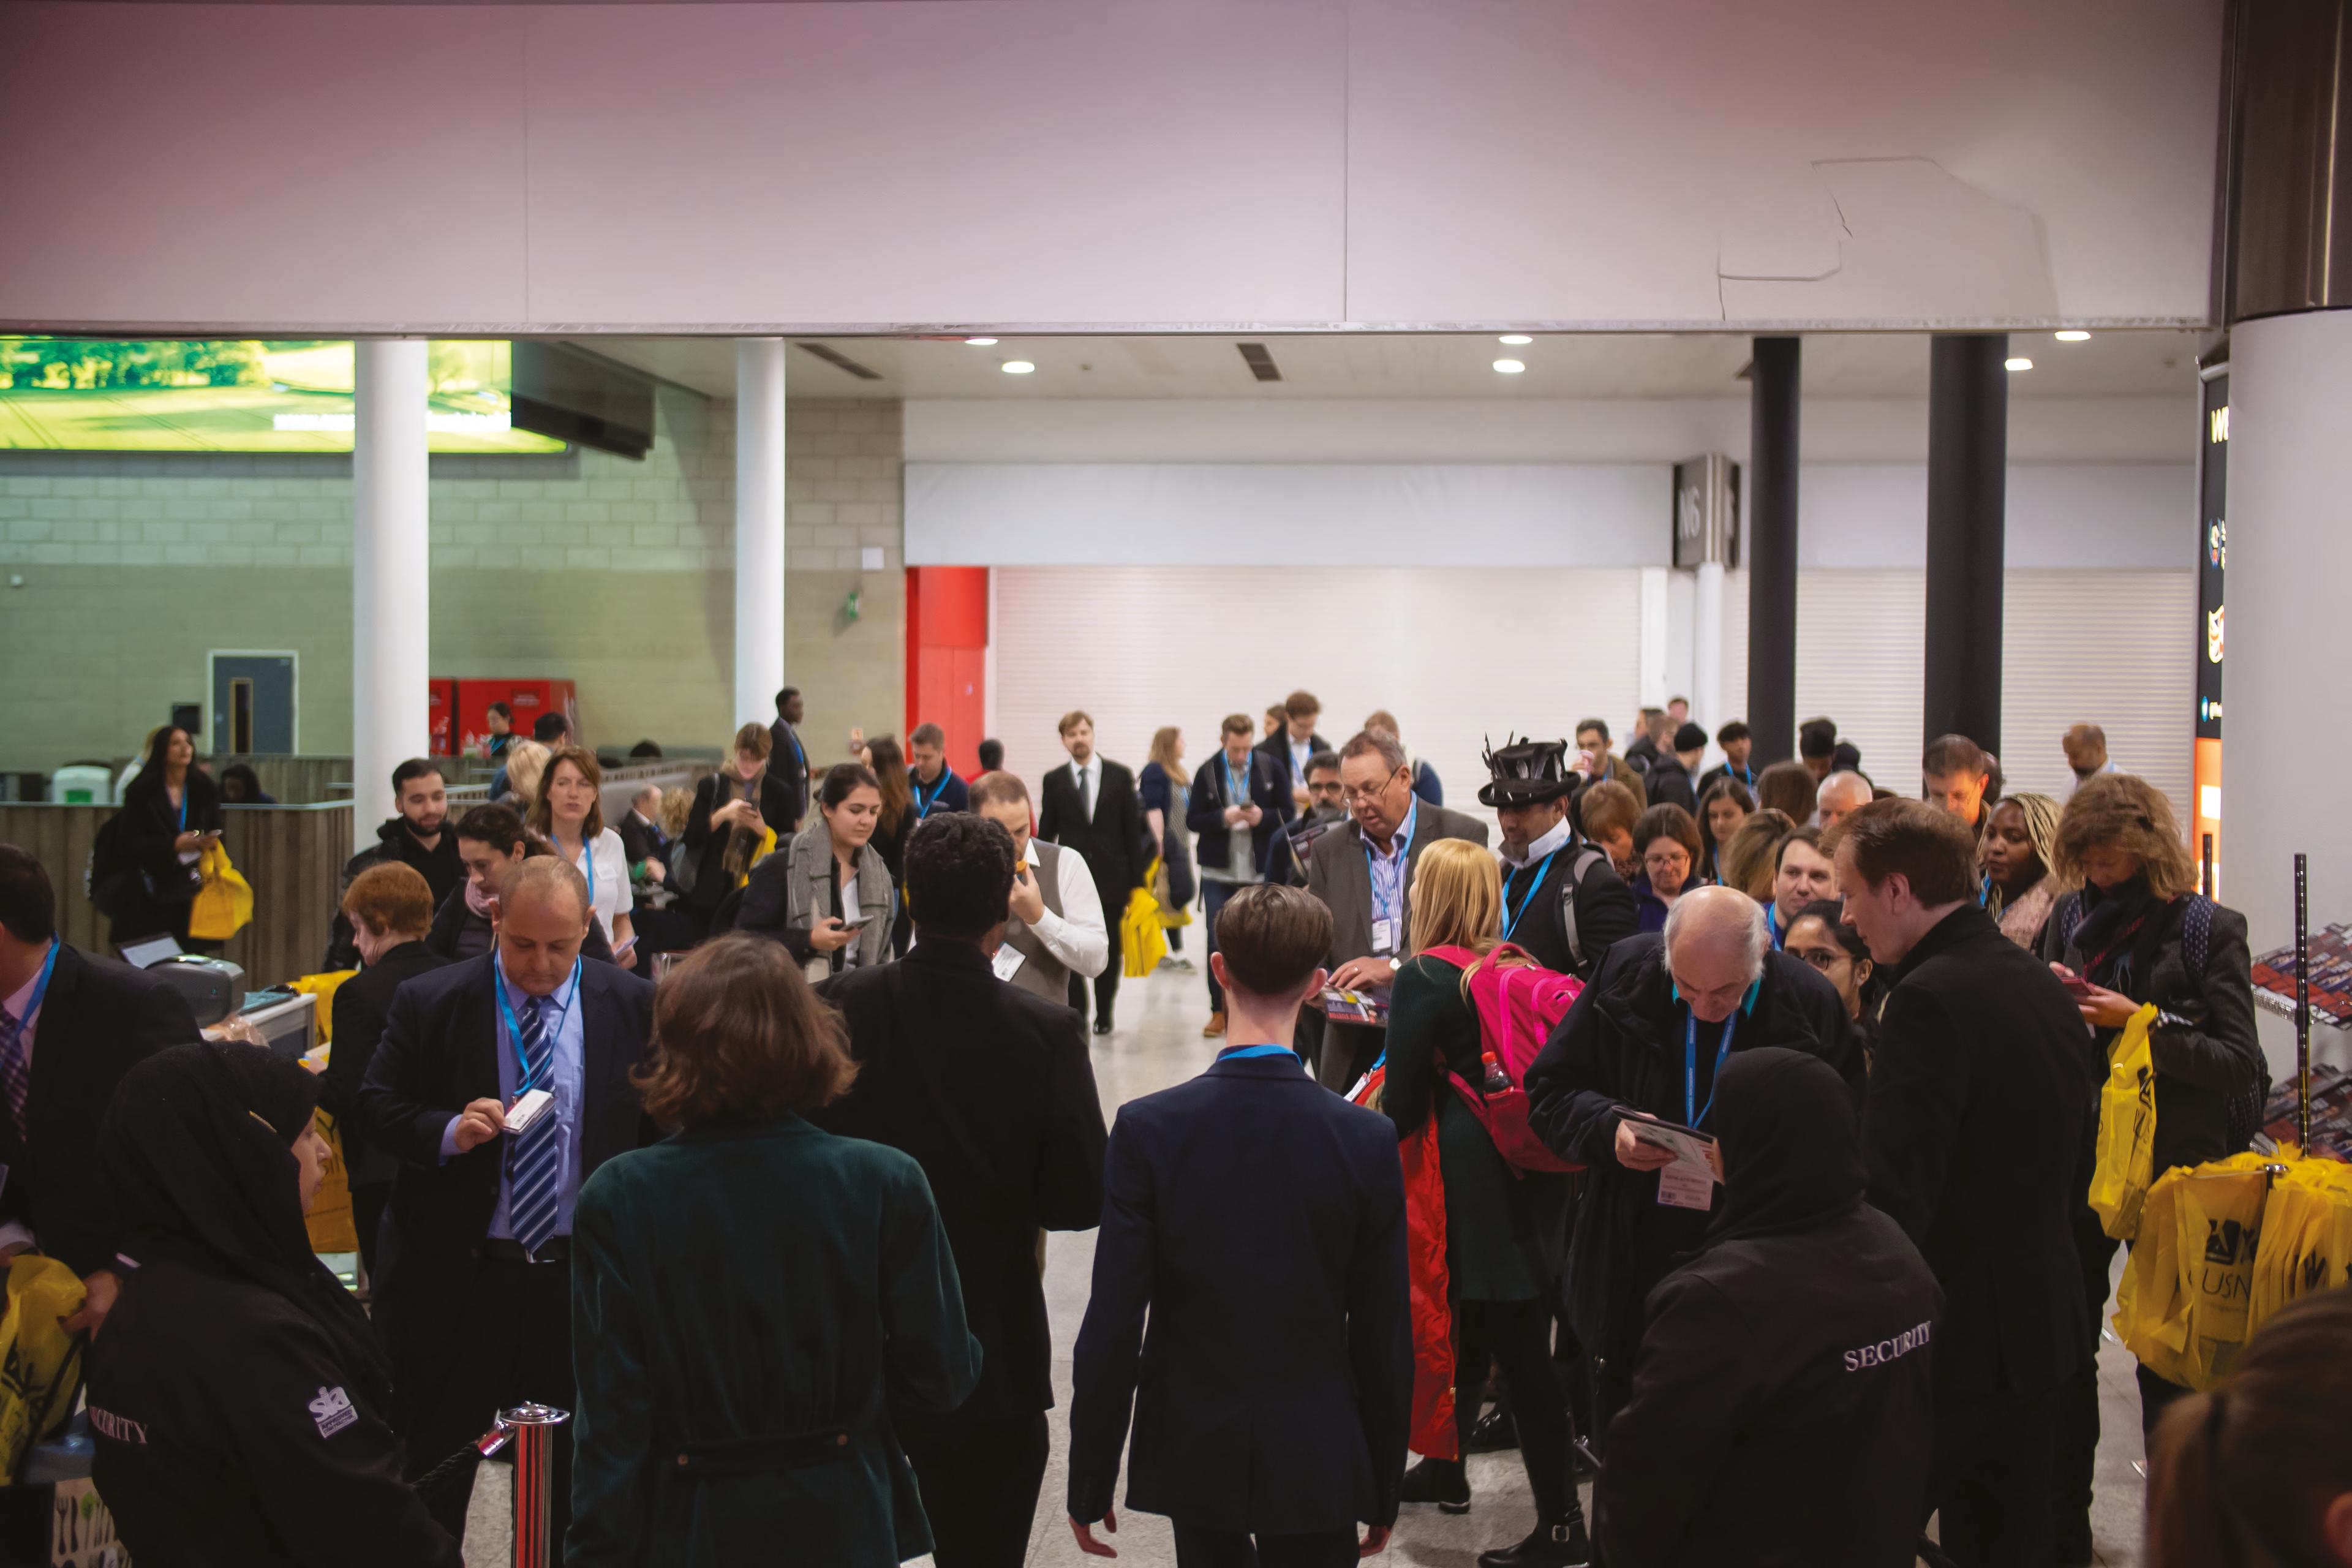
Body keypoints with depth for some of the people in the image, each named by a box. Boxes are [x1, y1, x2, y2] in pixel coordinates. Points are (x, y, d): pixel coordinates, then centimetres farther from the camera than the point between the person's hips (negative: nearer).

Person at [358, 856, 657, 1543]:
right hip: (458, 1279, -1)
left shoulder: (634, 1007, -2)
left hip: (583, 1278, 1)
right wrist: (449, 1131, -21)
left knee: (576, 1486, 14)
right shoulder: (427, 1003, -5)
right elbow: (378, 1107, -1)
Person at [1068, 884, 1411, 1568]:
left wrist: (1090, 1484, -1)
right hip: (1319, 1464, 0)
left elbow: (1112, 1326, -13)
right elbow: (1385, 1338, -6)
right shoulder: (1368, 1140, -12)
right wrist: (1383, 1492, 7)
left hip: (1193, 1459, 1)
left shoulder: (1148, 1128, -14)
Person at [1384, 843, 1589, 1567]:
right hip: (1533, 1176, 7)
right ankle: (1447, 1468, 37)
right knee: (1472, 1329, 22)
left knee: (1519, 1350, -4)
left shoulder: (1425, 978, -12)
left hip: (1470, 1177, -7)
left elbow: (1405, 1103, -13)